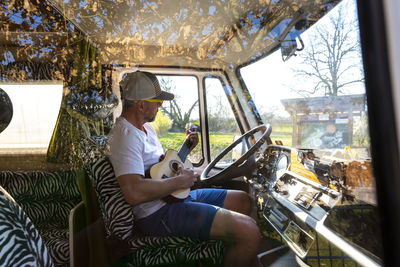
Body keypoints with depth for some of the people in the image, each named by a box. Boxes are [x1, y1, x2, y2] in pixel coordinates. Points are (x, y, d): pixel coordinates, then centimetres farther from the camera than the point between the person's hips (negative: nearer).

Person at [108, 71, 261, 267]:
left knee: (243, 200, 16)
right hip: (159, 212, -11)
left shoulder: (146, 127, 15)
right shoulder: (125, 134, -19)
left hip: (175, 196, 11)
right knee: (249, 231, -22)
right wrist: (180, 181, -20)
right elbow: (134, 193, -32)